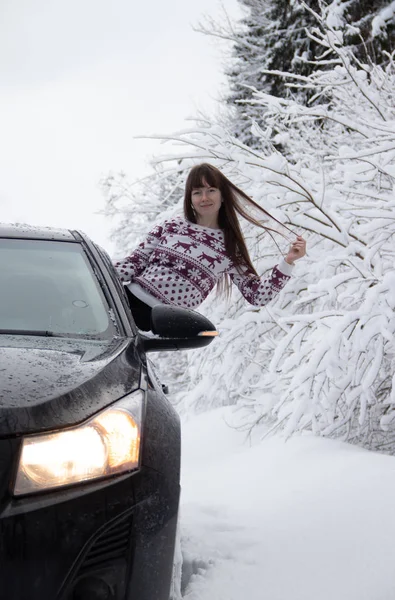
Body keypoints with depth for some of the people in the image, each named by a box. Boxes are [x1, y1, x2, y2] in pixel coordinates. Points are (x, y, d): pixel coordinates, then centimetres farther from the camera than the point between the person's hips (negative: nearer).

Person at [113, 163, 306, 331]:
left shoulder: (229, 248, 8)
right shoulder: (171, 226, 11)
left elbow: (257, 296, 4)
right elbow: (134, 262, 10)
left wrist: (288, 262, -7)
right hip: (128, 297, 3)